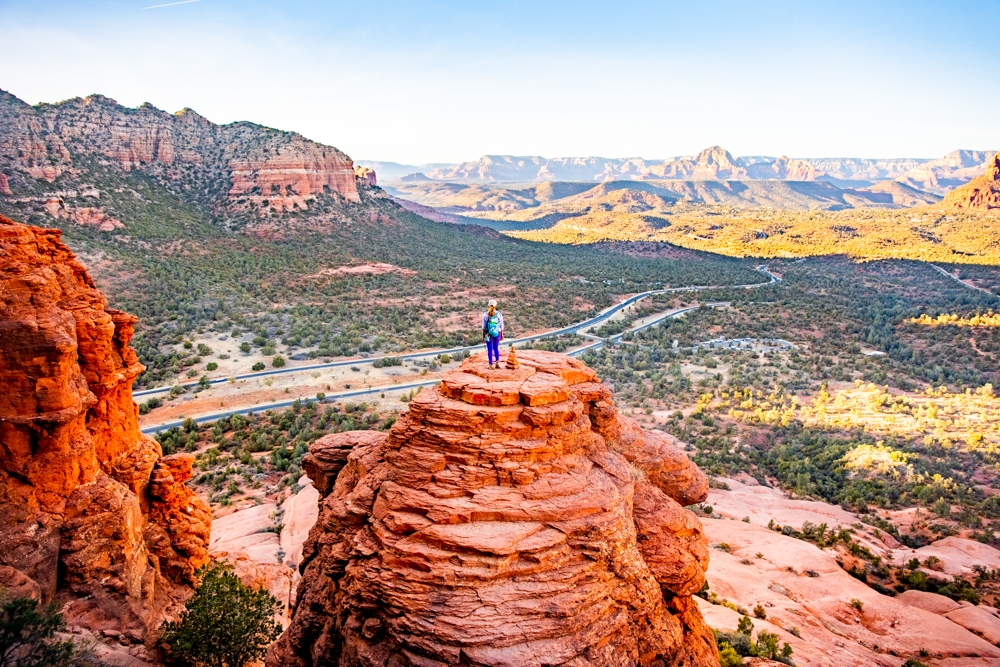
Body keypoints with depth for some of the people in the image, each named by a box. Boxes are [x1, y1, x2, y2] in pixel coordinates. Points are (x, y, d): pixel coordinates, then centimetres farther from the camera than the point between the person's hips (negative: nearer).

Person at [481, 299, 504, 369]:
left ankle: (491, 364, 4)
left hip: (488, 334, -2)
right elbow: (501, 326, 2)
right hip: (497, 334, 2)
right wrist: (502, 335, 10)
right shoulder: (499, 314, -3)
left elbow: (484, 326, -5)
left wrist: (483, 335, 2)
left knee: (490, 349, 3)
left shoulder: (485, 315, -8)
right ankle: (497, 362, 11)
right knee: (496, 348, 15)